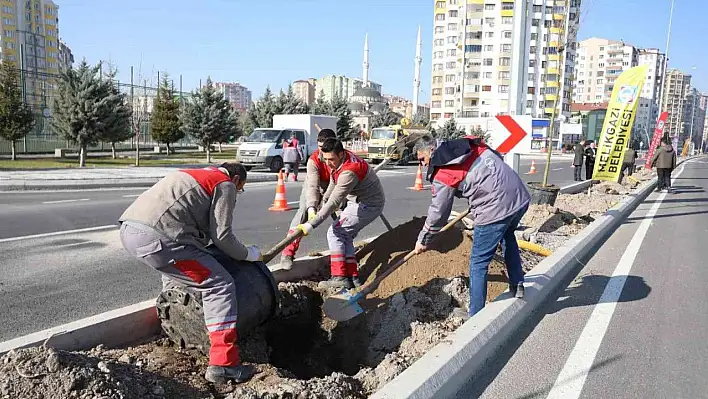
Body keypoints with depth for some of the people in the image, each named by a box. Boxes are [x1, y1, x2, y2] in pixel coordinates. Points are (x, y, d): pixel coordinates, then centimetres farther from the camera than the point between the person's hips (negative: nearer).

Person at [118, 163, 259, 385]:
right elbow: (221, 235, 1)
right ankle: (223, 365, -8)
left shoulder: (195, 175, 32)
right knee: (220, 285, -5)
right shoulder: (225, 185, 8)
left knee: (175, 271, 36)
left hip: (129, 228, 10)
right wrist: (248, 254, 16)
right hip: (157, 237, -10)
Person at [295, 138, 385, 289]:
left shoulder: (349, 172, -33)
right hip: (359, 202, 10)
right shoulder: (338, 160, -2)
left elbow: (334, 203, -36)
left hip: (369, 205, -10)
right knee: (345, 237, 8)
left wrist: (311, 224, -37)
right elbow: (333, 184, 17)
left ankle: (339, 278, -14)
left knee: (335, 233, -12)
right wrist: (323, 201, 22)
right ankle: (353, 277, 8)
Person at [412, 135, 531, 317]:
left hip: (496, 209, -8)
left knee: (478, 263, 5)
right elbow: (499, 158, 22)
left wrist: (423, 240, 13)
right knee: (507, 236, 36)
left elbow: (438, 212, 0)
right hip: (521, 195, 9)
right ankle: (517, 285, 41)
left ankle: (475, 315, 14)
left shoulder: (442, 174, -6)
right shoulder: (470, 143, 12)